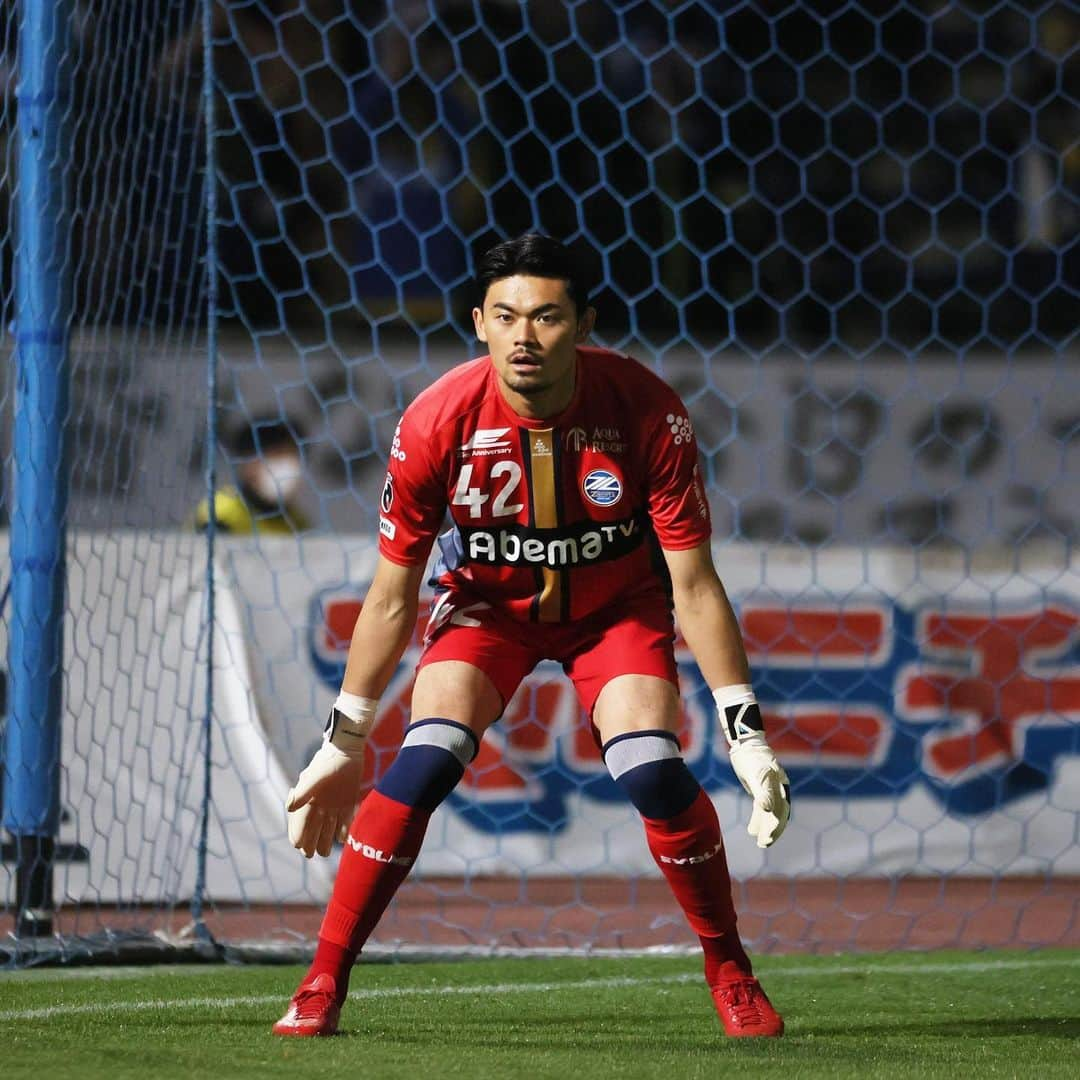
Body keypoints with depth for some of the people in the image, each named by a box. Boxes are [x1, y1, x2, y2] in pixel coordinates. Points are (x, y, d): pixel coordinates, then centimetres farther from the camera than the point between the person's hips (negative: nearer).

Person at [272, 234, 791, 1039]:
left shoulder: (647, 413, -27)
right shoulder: (438, 423, -25)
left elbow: (693, 585, -19)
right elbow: (393, 597, -13)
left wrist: (745, 730, -21)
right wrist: (344, 740, -10)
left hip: (618, 605, 0)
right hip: (488, 603, 0)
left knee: (653, 772, -21)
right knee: (425, 762, -22)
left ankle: (730, 973, 2)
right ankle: (323, 985, -12)